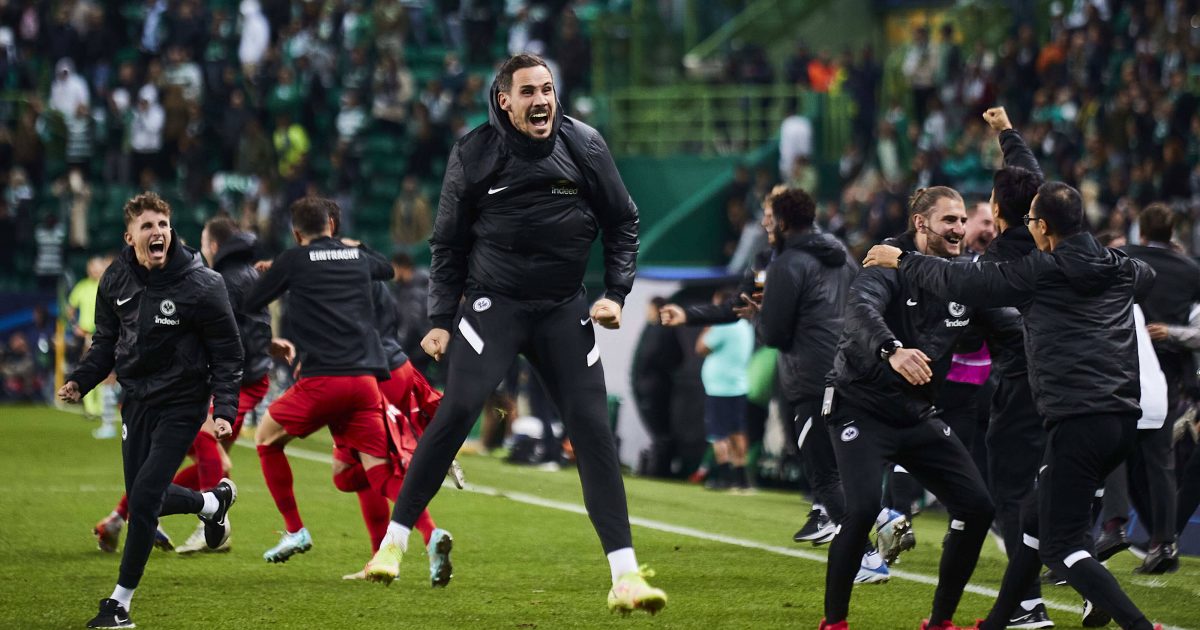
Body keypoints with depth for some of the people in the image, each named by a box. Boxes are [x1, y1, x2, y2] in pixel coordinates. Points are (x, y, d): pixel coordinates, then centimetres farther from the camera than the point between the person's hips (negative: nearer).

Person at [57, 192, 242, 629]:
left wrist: (224, 410, -20)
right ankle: (213, 502, 44)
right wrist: (81, 380, -5)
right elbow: (106, 341, 11)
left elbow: (228, 353, -11)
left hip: (181, 404, -6)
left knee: (144, 497, -13)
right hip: (136, 400, 6)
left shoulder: (201, 285, -17)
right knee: (142, 498, 12)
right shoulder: (116, 280, -3)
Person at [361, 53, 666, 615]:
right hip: (494, 303, -2)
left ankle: (625, 575, -6)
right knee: (456, 411, -19)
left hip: (563, 310, 2)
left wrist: (616, 294, -1)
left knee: (592, 428, -6)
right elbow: (449, 243, 5)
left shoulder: (584, 146, -2)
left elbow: (622, 223, 9)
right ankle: (394, 541, -8)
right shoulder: (474, 154, -5)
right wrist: (440, 320, 1)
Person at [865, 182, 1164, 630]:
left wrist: (902, 261, 16)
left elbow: (960, 282, 1)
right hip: (1124, 420, 8)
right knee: (1038, 521, 22)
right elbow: (1149, 274, 39)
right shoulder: (1120, 268, 14)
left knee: (1060, 547, -6)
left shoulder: (1039, 272, -5)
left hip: (1078, 421, -8)